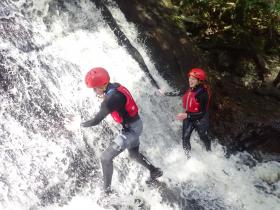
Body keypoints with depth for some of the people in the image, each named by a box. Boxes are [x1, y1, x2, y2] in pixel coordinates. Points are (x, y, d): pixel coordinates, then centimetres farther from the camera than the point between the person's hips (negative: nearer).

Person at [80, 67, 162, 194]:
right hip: (135, 125, 9)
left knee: (106, 157, -4)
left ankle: (106, 189, 9)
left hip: (131, 129, -9)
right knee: (133, 154, 30)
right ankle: (155, 171, 46)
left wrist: (81, 124, -8)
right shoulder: (115, 87, -4)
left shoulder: (111, 99, -30)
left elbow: (96, 121, -24)